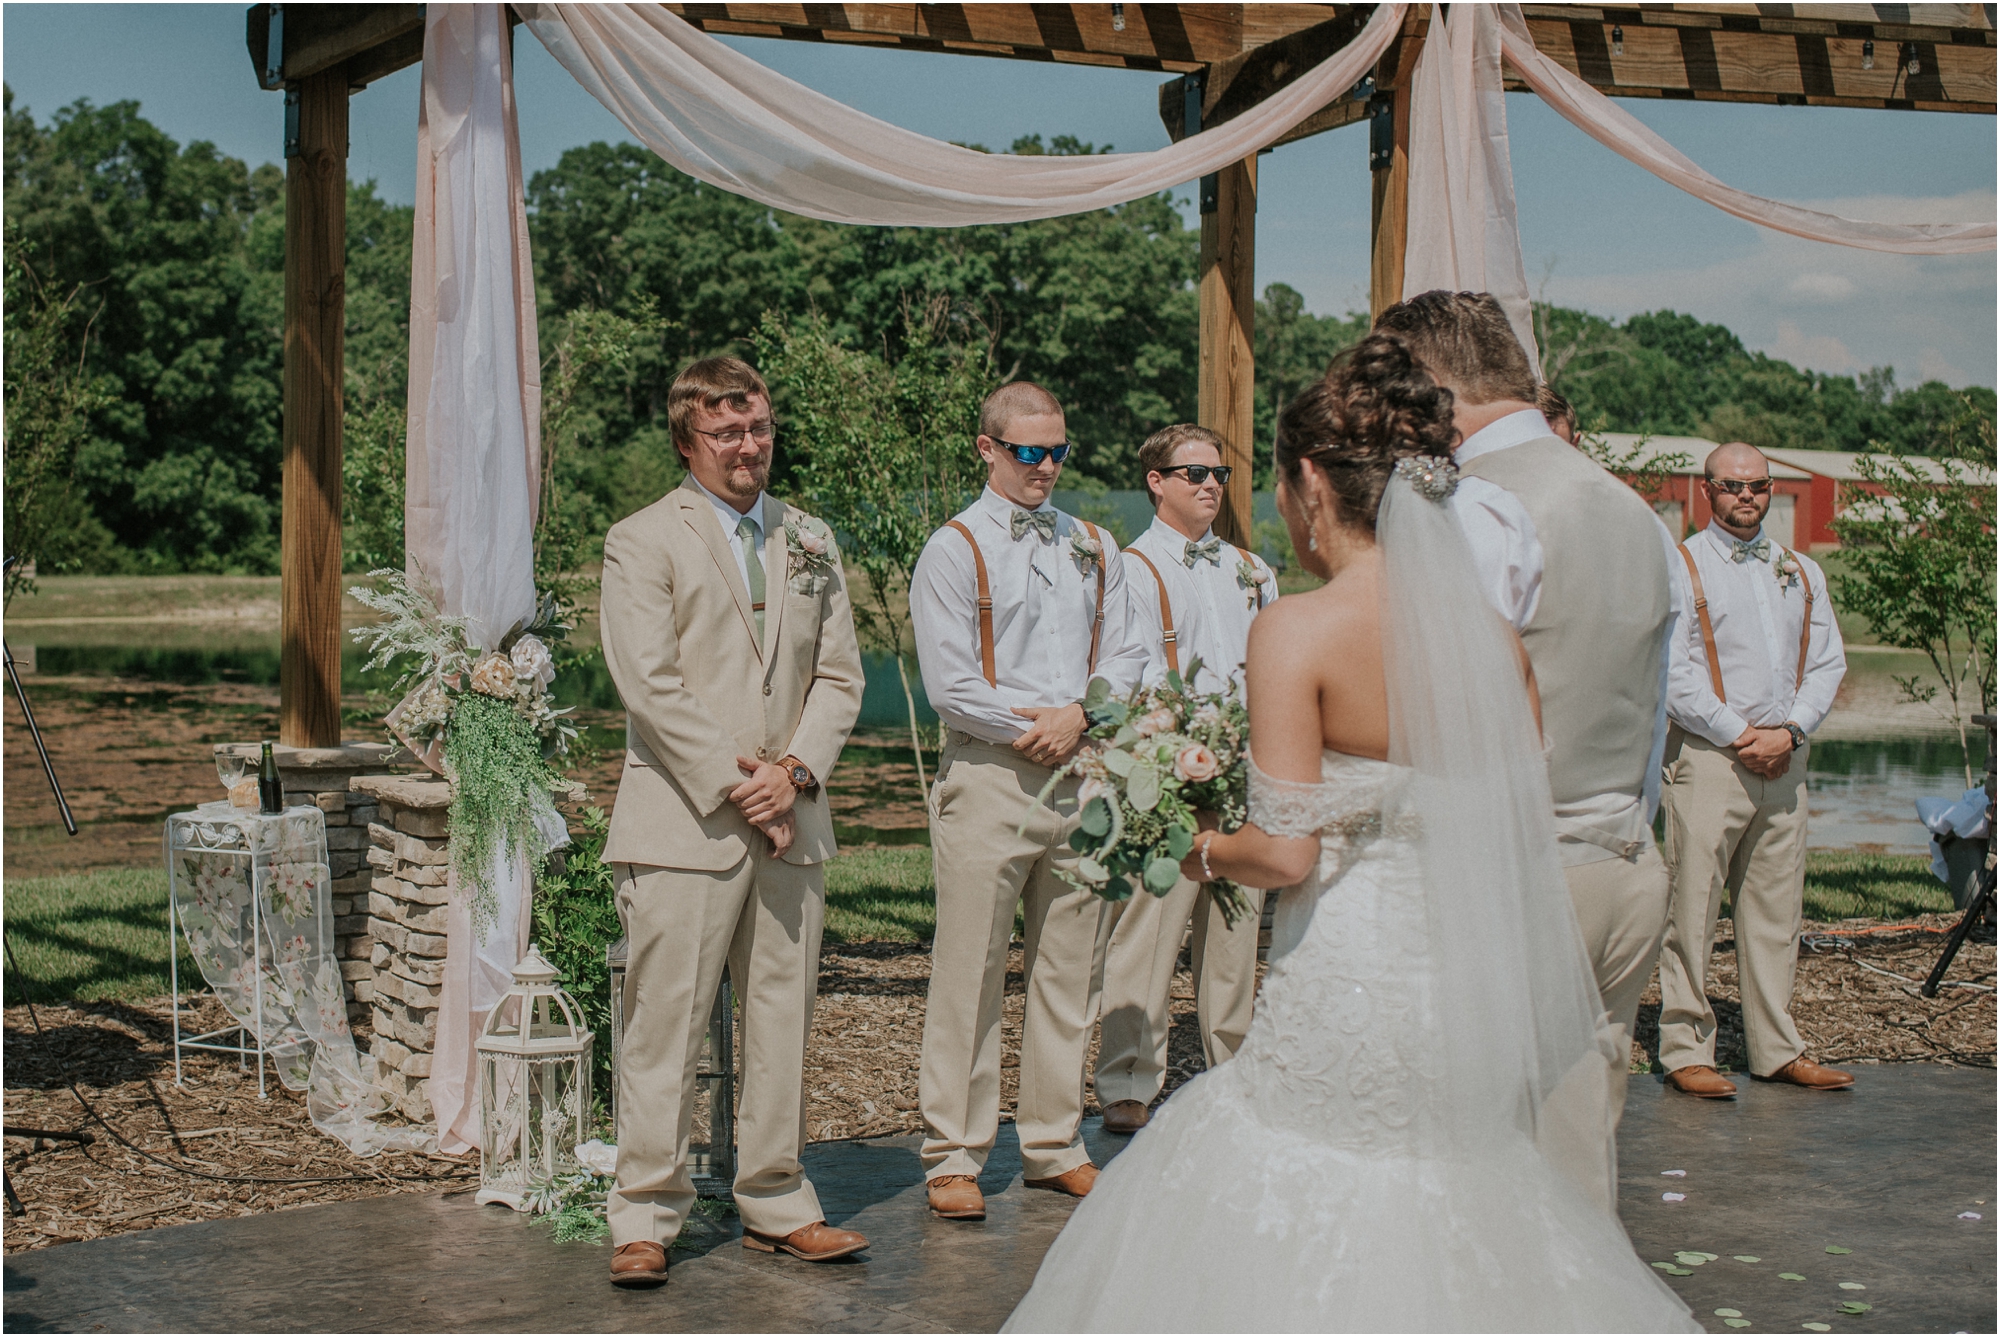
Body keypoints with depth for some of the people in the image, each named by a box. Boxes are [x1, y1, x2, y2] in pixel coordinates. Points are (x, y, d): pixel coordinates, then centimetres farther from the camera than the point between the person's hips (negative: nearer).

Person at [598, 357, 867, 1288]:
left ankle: (775, 1205, 20)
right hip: (683, 823, -5)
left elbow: (839, 677, 12)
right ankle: (644, 1219, 7)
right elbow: (650, 686, -9)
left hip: (790, 823, 5)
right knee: (664, 1027, -3)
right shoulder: (643, 541, -1)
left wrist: (794, 773, -4)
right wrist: (732, 787, -13)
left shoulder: (810, 543, 15)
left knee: (783, 1019, 9)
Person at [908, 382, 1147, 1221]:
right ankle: (953, 1158, 5)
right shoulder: (953, 551, -1)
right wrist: (1033, 727, -8)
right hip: (989, 775, -5)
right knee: (970, 970, -3)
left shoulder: (1094, 548, 15)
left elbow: (1123, 657, 8)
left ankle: (1054, 1145, 19)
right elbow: (950, 686, -9)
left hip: (1080, 774, 5)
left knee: (1071, 970, 9)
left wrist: (1078, 716, -9)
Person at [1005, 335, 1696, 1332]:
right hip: (1475, 1013, 6)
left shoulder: (1297, 631, -14)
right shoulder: (1494, 633, 2)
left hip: (1347, 1005, -6)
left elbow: (1288, 853, -16)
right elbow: (1525, 828, 9)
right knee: (1454, 1242, 20)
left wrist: (1204, 852, 4)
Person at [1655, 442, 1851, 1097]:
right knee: (1692, 907, -6)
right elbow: (1673, 672, -8)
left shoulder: (1802, 572, 16)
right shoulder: (1681, 568, -1)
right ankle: (1685, 1050, 1)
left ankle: (1776, 1049, 16)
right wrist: (1739, 736, -12)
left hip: (1785, 760, 5)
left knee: (1776, 908, 8)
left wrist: (1789, 731, -5)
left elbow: (1828, 662, 12)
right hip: (1707, 755, -5)